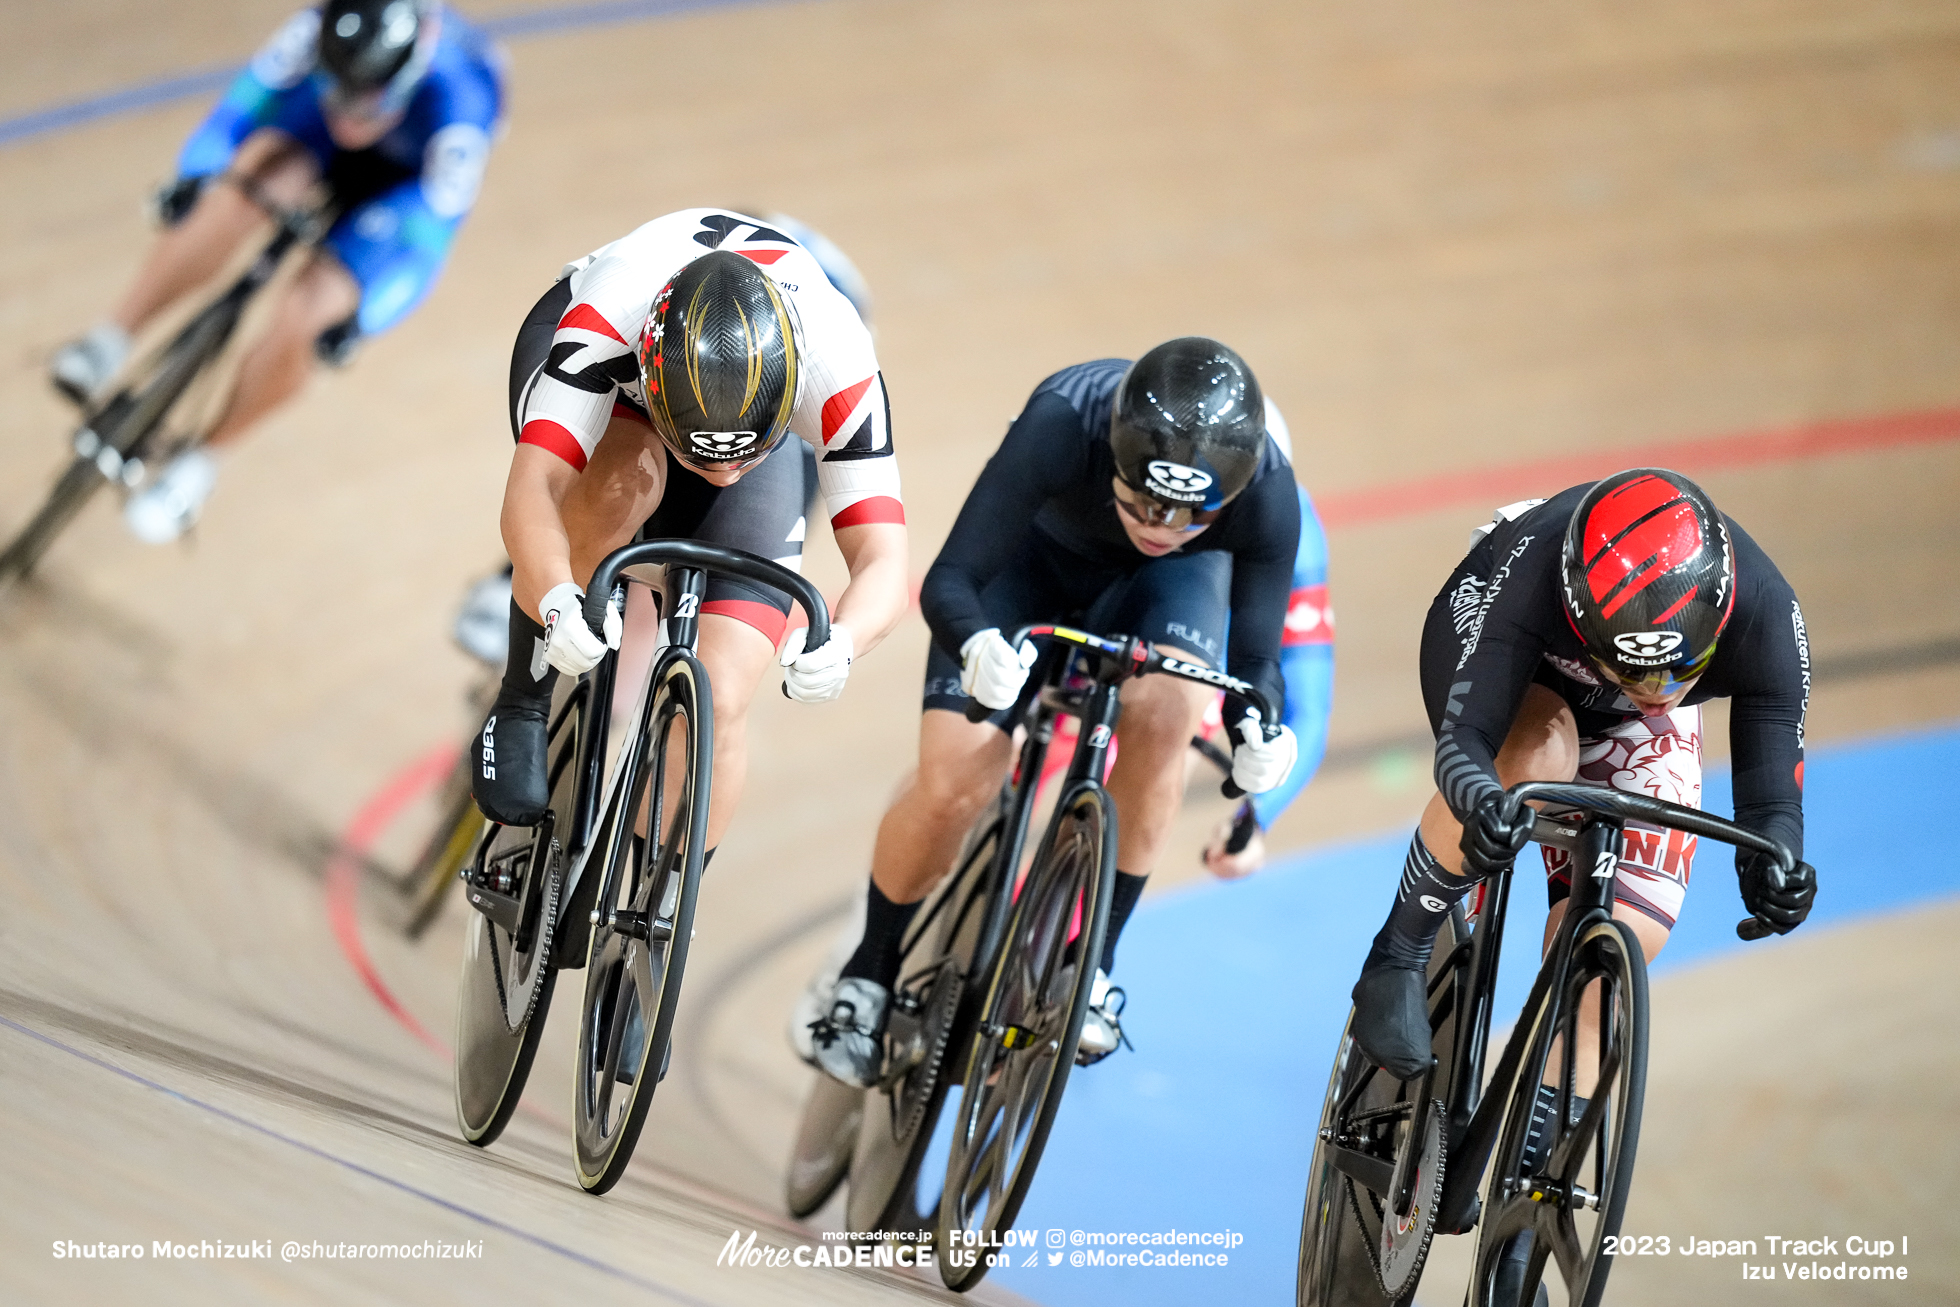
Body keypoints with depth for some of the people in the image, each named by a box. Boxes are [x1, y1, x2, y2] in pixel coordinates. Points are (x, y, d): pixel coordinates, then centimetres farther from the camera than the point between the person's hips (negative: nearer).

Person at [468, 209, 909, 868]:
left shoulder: (835, 361, -40)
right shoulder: (611, 313, -44)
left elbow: (883, 563, -40)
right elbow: (532, 489, -50)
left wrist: (839, 645, -62)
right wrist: (557, 604, -70)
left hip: (759, 414, 1)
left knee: (720, 703, -14)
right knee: (621, 482, -39)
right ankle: (519, 707, -17)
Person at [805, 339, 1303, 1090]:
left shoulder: (1265, 492, -36)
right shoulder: (1062, 426, -42)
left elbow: (1255, 653, -25)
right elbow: (948, 582, -39)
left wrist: (1259, 733, -47)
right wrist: (976, 646, -62)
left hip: (1165, 582, 1)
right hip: (1033, 555, -1)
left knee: (1162, 710, -31)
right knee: (951, 788, -15)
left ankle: (1091, 958, -11)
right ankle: (868, 974, 14)